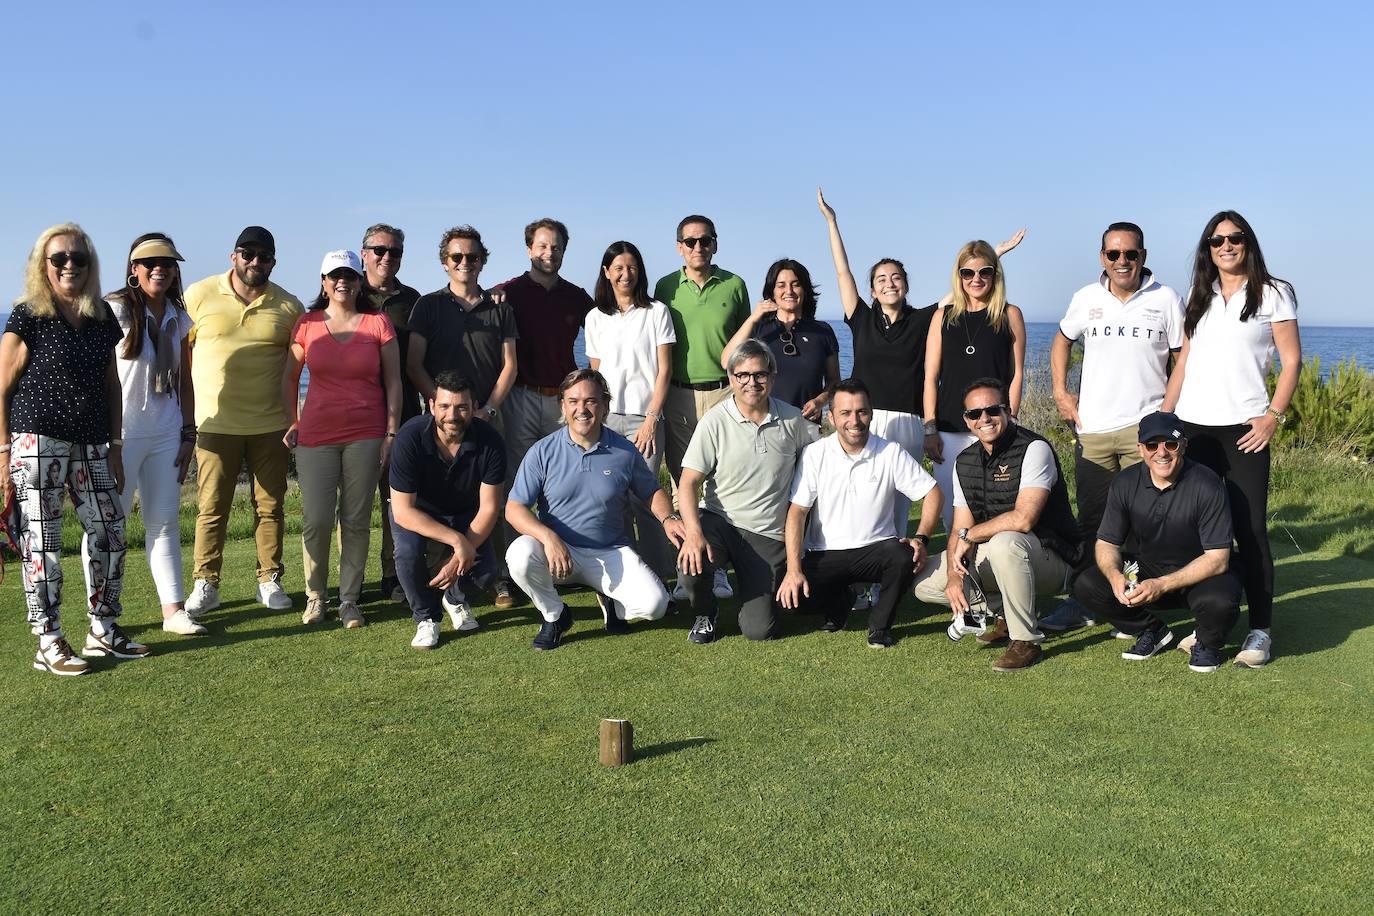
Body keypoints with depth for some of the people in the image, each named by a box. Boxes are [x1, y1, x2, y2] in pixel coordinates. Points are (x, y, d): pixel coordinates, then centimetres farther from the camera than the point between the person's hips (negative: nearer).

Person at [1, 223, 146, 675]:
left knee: (110, 535, 7)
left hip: (90, 446, 6)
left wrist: (114, 447, 13)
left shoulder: (102, 319, 11)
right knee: (41, 543, -1)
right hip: (37, 442, -6)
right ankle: (49, 644, 6)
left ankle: (103, 630, 21)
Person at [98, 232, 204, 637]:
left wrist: (188, 433, 11)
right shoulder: (115, 310, -7)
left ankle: (174, 609, 12)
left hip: (166, 435, 5)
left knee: (165, 521, 8)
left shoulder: (178, 318, 11)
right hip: (120, 433, -5)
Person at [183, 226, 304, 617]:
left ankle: (270, 581, 17)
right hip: (215, 423, -1)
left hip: (271, 424, 1)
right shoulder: (199, 295, 1)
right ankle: (206, 585, 12)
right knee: (212, 508, 2)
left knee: (270, 506, 7)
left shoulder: (289, 307, 4)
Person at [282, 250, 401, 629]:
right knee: (315, 520, -4)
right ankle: (315, 595, 15)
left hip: (366, 435, -1)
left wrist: (392, 432, -1)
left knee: (356, 521, 3)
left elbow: (393, 382, 4)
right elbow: (289, 377, 15)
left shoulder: (378, 324, 3)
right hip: (316, 435, 1)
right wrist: (292, 422, 6)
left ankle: (349, 600, 14)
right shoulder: (307, 324, 6)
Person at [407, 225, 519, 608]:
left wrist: (488, 409, -5)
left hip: (488, 416, 1)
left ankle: (499, 578, 2)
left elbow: (509, 365, 8)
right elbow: (414, 364, 3)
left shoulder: (499, 308, 12)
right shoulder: (429, 306, 8)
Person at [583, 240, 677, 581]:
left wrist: (651, 419, -8)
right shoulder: (596, 317, 13)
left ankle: (656, 574, -3)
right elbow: (594, 373, 15)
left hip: (644, 417, -2)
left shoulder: (656, 312, 5)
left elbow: (664, 370, 0)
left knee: (642, 496, -11)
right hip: (606, 418, 3)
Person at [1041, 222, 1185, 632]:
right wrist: (1060, 391, 12)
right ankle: (1081, 602, 17)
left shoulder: (1165, 299, 0)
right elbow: (1062, 340, 22)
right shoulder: (1086, 299, 6)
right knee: (1090, 518, 9)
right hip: (1092, 428, 3)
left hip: (1145, 425, -2)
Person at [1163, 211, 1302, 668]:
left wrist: (1274, 415, -11)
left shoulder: (1272, 294, 3)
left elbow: (1291, 360, 0)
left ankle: (1260, 631, 1)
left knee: (1249, 528, -6)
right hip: (1194, 425, 4)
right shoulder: (1198, 299, 16)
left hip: (1243, 428, -4)